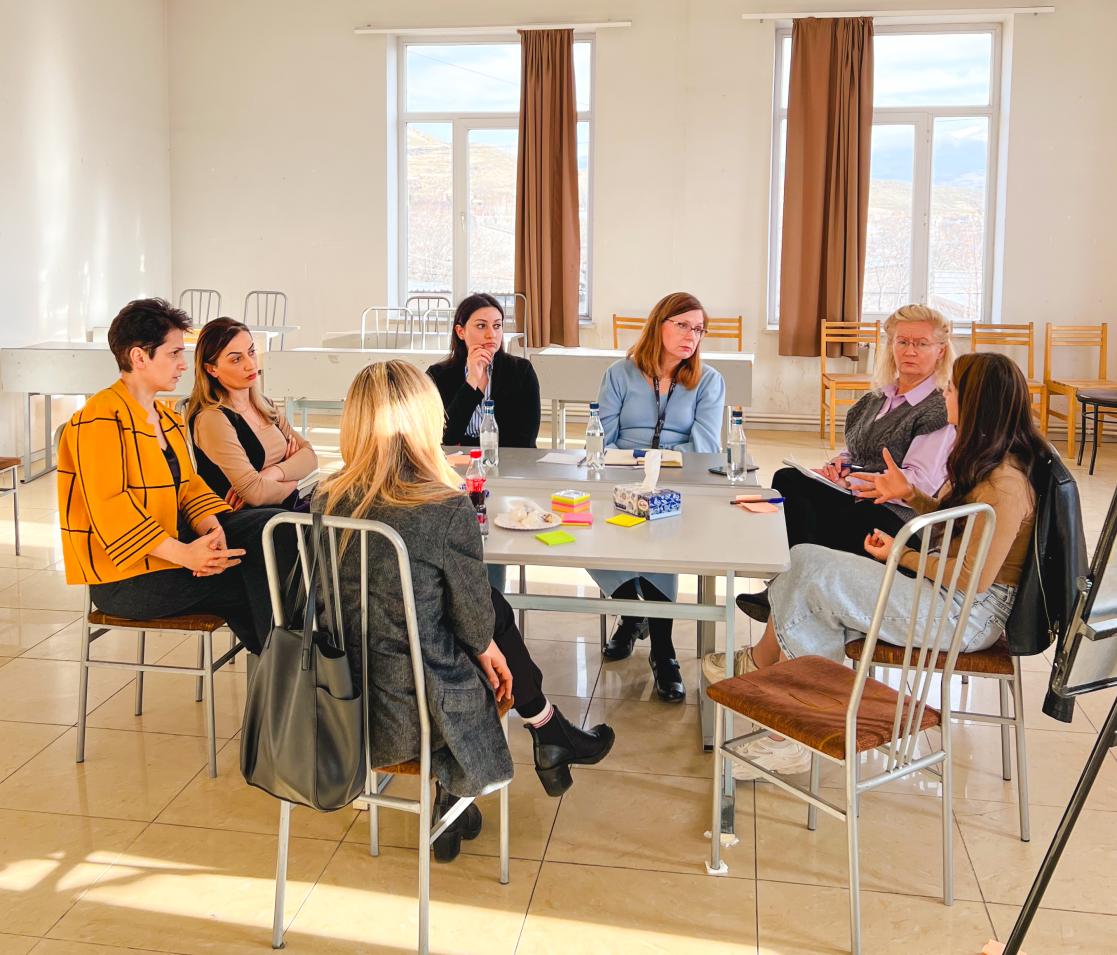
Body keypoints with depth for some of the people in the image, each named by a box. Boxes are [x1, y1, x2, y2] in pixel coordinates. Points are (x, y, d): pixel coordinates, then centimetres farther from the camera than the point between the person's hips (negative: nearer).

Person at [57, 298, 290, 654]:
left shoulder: (168, 418, 15)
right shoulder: (101, 419, -15)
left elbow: (188, 485, 10)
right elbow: (109, 508, -24)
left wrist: (211, 528, -13)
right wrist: (183, 553, -31)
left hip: (168, 553, 8)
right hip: (125, 580, -8)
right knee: (254, 581, -15)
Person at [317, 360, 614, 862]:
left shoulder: (327, 500, -6)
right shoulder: (448, 508, -22)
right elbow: (473, 615, -8)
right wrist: (485, 645, 16)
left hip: (342, 703, 5)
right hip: (416, 711, -5)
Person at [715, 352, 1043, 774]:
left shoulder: (1005, 482, -22)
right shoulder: (981, 458, 8)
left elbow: (974, 578, -23)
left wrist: (902, 556, -11)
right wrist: (911, 495, 4)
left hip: (965, 614, -9)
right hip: (944, 592, 10)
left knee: (807, 566, -15)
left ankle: (759, 663, 8)